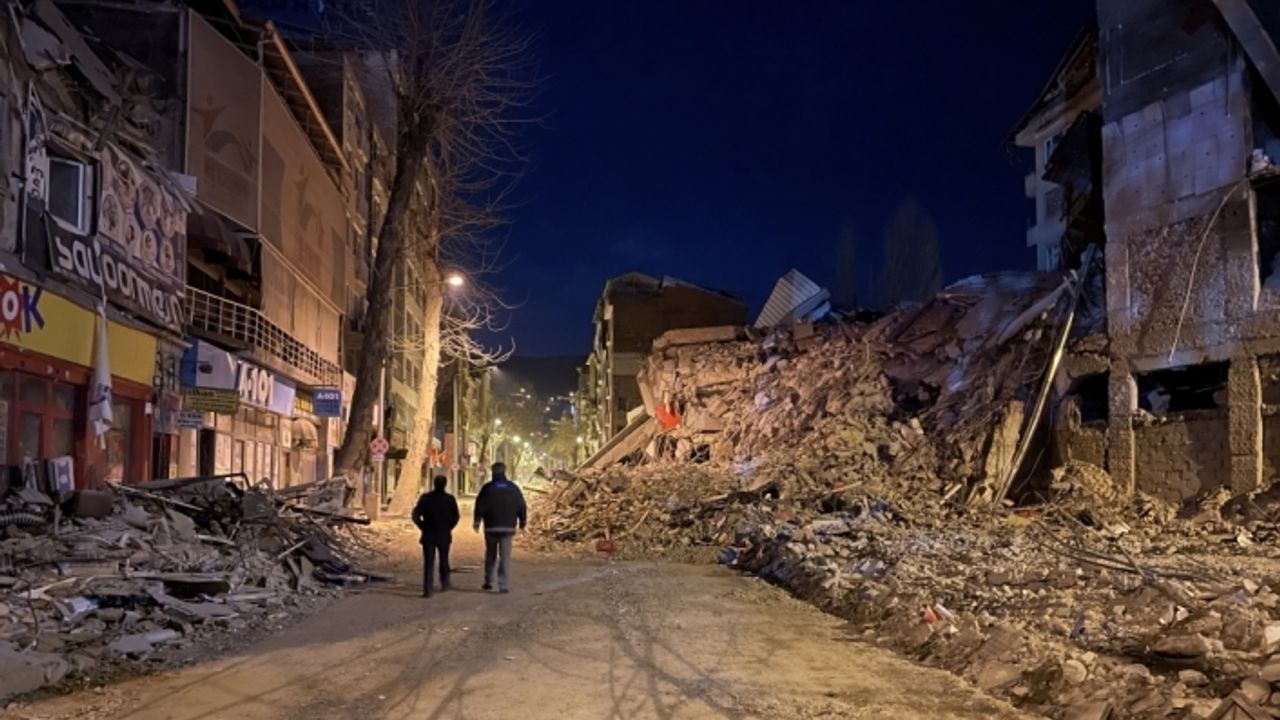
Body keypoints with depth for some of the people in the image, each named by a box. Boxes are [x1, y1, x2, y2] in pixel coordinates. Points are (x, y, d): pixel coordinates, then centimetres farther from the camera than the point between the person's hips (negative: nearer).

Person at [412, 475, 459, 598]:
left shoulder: (425, 498, -4)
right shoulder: (450, 499, -5)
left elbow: (415, 516, -8)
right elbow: (455, 517, -6)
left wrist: (423, 527, 3)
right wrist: (448, 528, 7)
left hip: (428, 536, 0)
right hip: (444, 536, 0)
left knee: (428, 562, 1)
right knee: (444, 560, 19)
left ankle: (427, 590, -7)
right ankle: (444, 583, 30)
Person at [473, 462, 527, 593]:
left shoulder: (487, 488, -3)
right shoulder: (513, 488, 4)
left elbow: (480, 506, -6)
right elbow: (522, 506, 5)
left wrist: (477, 522, 3)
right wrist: (522, 522, 16)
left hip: (491, 527, 0)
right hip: (508, 528, 1)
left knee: (490, 555, 16)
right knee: (505, 556, 0)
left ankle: (488, 581, 19)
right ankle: (504, 585, -8)